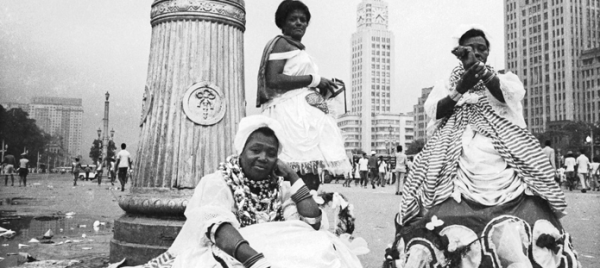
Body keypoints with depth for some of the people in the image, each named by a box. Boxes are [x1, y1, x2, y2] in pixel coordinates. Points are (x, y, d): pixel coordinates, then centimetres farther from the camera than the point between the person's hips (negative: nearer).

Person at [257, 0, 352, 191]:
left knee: (310, 178, 0)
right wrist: (314, 79, -9)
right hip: (291, 113, -9)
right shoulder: (280, 43, 1)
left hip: (305, 114, 9)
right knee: (305, 177, -20)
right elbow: (273, 80, -15)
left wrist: (321, 89, 13)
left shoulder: (299, 49, 28)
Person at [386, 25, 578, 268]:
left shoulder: (504, 78, 17)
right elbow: (433, 110, 1)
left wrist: (477, 65, -20)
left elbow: (509, 94, -7)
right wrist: (460, 89, -15)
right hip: (455, 168, 0)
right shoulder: (446, 84, 19)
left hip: (501, 168, 0)